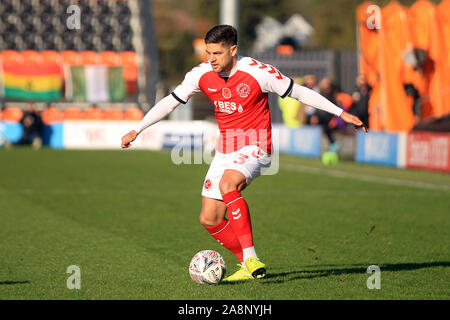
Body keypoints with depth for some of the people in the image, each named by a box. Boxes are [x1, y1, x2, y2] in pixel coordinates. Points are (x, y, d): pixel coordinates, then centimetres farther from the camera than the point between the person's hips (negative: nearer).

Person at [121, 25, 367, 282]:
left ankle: (252, 259, -35)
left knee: (227, 184, -36)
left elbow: (299, 92, -8)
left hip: (255, 148, -6)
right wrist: (137, 130, 3)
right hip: (225, 151, 6)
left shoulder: (258, 72, -17)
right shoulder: (202, 74, -3)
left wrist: (340, 112, -8)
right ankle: (250, 266, 19)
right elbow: (170, 102, 6)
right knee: (209, 219, 1)